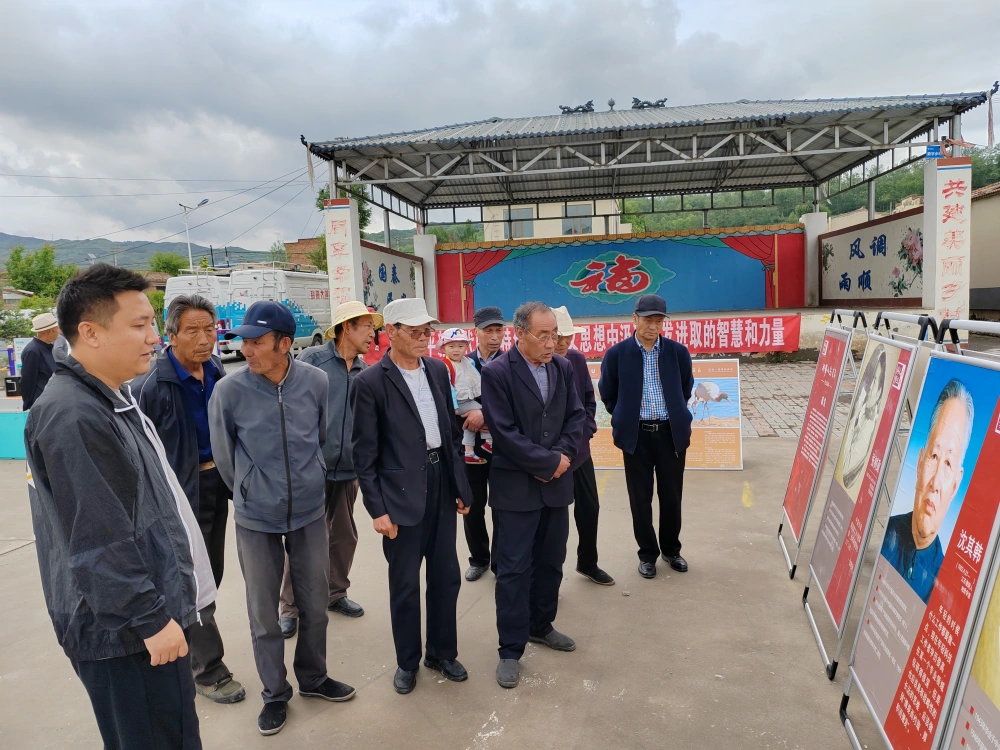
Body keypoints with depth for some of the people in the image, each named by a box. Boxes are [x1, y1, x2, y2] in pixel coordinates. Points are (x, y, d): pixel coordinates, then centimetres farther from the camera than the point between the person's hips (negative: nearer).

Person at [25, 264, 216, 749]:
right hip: (126, 630, -9)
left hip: (151, 611, 9)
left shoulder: (114, 398, 10)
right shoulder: (72, 416, -22)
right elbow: (99, 540, -24)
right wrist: (151, 618, -18)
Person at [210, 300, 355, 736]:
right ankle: (275, 693, 33)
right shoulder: (229, 391, -16)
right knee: (264, 614, 12)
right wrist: (250, 494, 11)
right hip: (255, 519, -1)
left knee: (314, 604, 16)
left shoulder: (316, 382, -13)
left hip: (310, 511, 2)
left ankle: (313, 678, 39)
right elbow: (224, 455, -1)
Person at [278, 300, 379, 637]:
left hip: (348, 469, 5)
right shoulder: (312, 358, -9)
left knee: (344, 535, 17)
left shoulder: (365, 370, 6)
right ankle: (289, 608, 21)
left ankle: (335, 593, 36)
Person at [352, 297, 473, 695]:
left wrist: (461, 485, 9)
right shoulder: (370, 383, -11)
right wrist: (377, 509, -11)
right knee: (404, 583, 10)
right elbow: (364, 454, -9)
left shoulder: (438, 370, 5)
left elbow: (452, 432, 11)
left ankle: (443, 652, 35)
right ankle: (407, 661, 32)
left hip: (441, 486, 5)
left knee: (446, 575, 14)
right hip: (401, 493, -5)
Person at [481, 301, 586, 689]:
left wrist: (562, 455, -11)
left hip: (556, 482, 6)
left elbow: (576, 416, 6)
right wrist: (549, 462, -14)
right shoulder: (497, 372, -13)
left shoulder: (563, 368, 4)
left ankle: (540, 625, 37)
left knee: (551, 562, 17)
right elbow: (505, 432, -17)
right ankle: (511, 649, 15)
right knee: (514, 569, 2)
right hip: (516, 486, -6)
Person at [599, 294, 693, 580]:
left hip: (671, 433, 1)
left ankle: (671, 549, 32)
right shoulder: (617, 354, -7)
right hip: (636, 436, -1)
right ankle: (647, 554, 24)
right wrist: (626, 419, 7)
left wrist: (675, 415, 13)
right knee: (640, 498, 7)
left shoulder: (678, 352, -2)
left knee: (671, 496, 11)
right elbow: (608, 395, 6)